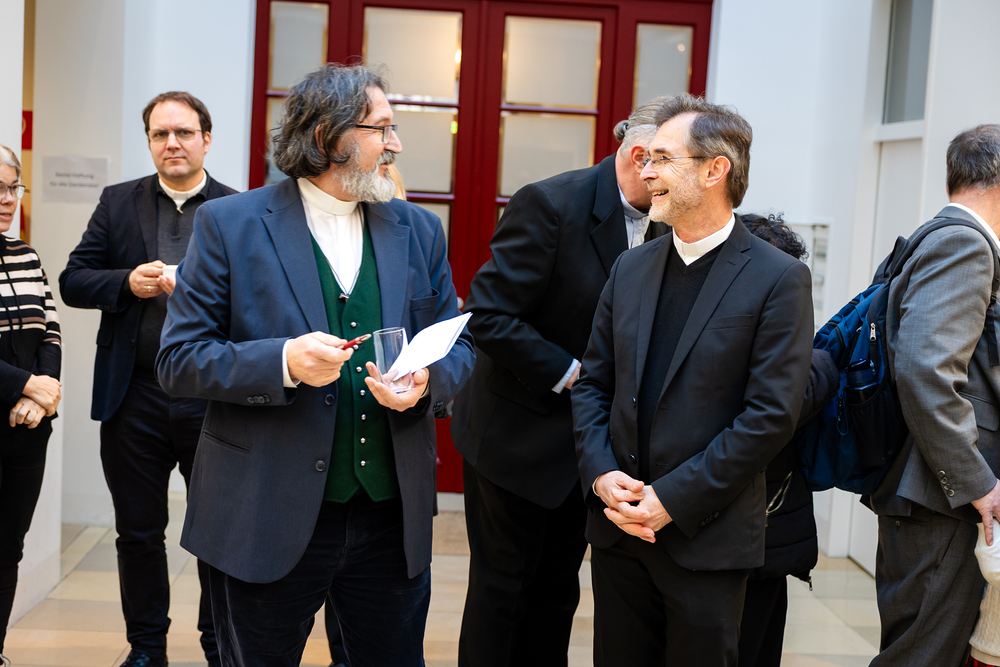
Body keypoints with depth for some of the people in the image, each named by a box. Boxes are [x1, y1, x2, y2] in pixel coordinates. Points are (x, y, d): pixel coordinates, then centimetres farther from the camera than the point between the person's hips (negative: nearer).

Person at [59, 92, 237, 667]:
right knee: (139, 532, 13)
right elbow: (73, 281, 5)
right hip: (135, 398, 2)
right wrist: (128, 282, -13)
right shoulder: (118, 203, 8)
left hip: (212, 399, -2)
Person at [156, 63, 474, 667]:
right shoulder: (230, 225, -4)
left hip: (392, 518, 4)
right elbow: (178, 360, -6)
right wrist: (282, 362, -23)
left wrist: (425, 381, -12)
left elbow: (460, 347, 12)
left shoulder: (419, 230, 8)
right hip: (269, 520, -3)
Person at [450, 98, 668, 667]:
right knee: (502, 588, 7)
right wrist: (570, 375, -21)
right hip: (519, 436, -6)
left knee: (558, 589, 16)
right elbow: (489, 315, -21)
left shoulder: (658, 225, 3)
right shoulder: (552, 204, -19)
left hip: (586, 443, 7)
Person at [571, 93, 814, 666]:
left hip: (706, 541, -5)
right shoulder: (632, 268, 9)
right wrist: (601, 474, -6)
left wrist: (673, 499, -16)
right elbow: (593, 383, 11)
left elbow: (772, 415, -14)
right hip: (618, 530, 5)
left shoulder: (779, 279, -9)